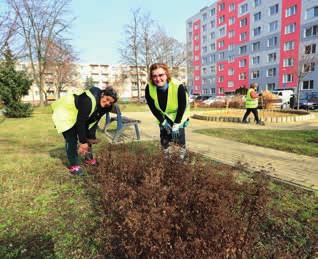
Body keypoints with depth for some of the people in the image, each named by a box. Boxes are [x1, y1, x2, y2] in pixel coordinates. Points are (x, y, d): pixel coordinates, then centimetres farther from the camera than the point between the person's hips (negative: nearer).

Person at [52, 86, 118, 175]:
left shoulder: (105, 107, -13)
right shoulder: (89, 100, -39)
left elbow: (94, 121, -8)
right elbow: (81, 121, -34)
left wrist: (91, 138, -14)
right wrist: (83, 141, -30)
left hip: (77, 115, 8)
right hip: (65, 113, -8)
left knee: (88, 137, 7)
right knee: (72, 139, -14)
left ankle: (89, 159, 23)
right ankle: (73, 165, -5)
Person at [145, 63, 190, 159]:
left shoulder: (178, 87, -34)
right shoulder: (149, 88, -24)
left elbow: (182, 107, -23)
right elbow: (153, 108, -13)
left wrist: (176, 124, -21)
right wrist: (163, 121, -13)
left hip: (179, 116, -3)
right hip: (163, 117, 3)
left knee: (179, 136, -11)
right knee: (164, 140, 5)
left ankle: (182, 154, 16)